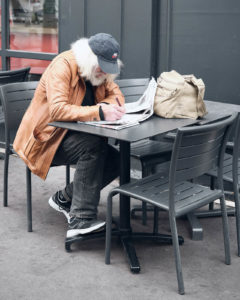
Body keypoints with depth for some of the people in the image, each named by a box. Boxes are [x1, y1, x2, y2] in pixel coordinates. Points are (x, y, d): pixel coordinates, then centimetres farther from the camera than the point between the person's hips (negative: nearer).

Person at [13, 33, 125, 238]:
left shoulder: (102, 69, 4)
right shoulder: (63, 66, -21)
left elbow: (116, 94, 7)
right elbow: (57, 110, -33)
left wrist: (109, 106, -18)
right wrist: (99, 112, -40)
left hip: (74, 135, 8)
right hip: (45, 139, -8)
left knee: (116, 161, -11)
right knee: (93, 146, -32)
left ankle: (64, 199, 4)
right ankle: (80, 221, -31)